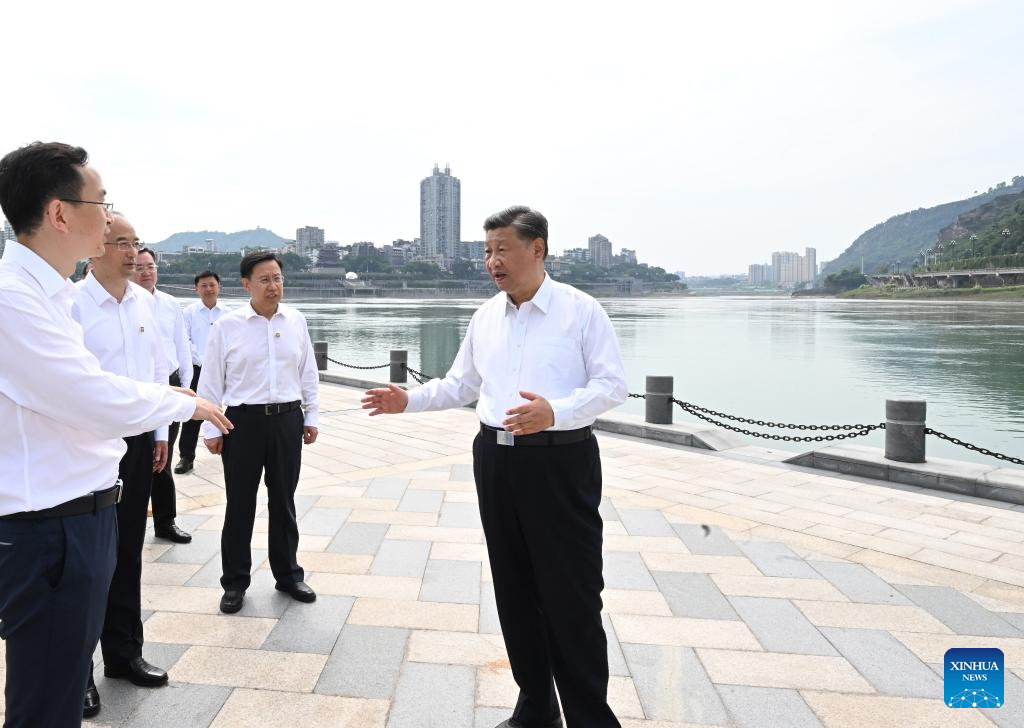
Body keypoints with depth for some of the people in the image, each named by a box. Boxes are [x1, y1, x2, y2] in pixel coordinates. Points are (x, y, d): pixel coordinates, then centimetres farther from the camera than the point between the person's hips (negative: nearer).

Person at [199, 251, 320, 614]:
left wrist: (311, 416, 9)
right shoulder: (227, 325, -4)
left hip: (288, 419, 2)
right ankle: (235, 582, 23)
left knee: (283, 501, 13)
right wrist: (211, 430, -2)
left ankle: (288, 574, 29)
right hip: (244, 420, -2)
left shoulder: (296, 321, 4)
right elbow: (211, 380, -1)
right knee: (240, 504, 7)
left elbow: (308, 372, 10)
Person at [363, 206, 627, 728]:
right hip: (496, 459, 6)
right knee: (515, 589, 14)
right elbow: (460, 386, 17)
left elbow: (611, 385, -11)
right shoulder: (485, 317, 11)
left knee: (571, 595, -2)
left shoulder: (581, 310, -6)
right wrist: (409, 400, 3)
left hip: (560, 460, -6)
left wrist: (555, 412, -26)